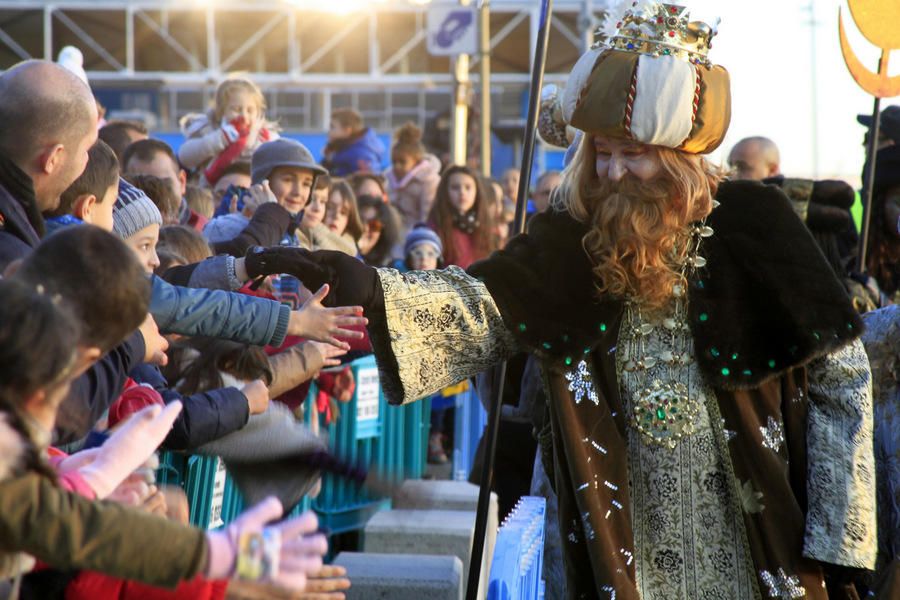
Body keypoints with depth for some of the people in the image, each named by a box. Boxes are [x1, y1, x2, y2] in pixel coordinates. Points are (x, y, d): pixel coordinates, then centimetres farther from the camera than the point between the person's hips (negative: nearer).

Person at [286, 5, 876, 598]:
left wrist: (837, 542, -6)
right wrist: (374, 290, -35)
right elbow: (479, 304, -16)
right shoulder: (575, 237, 0)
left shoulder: (755, 225, -6)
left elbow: (842, 381, -4)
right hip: (627, 544, 2)